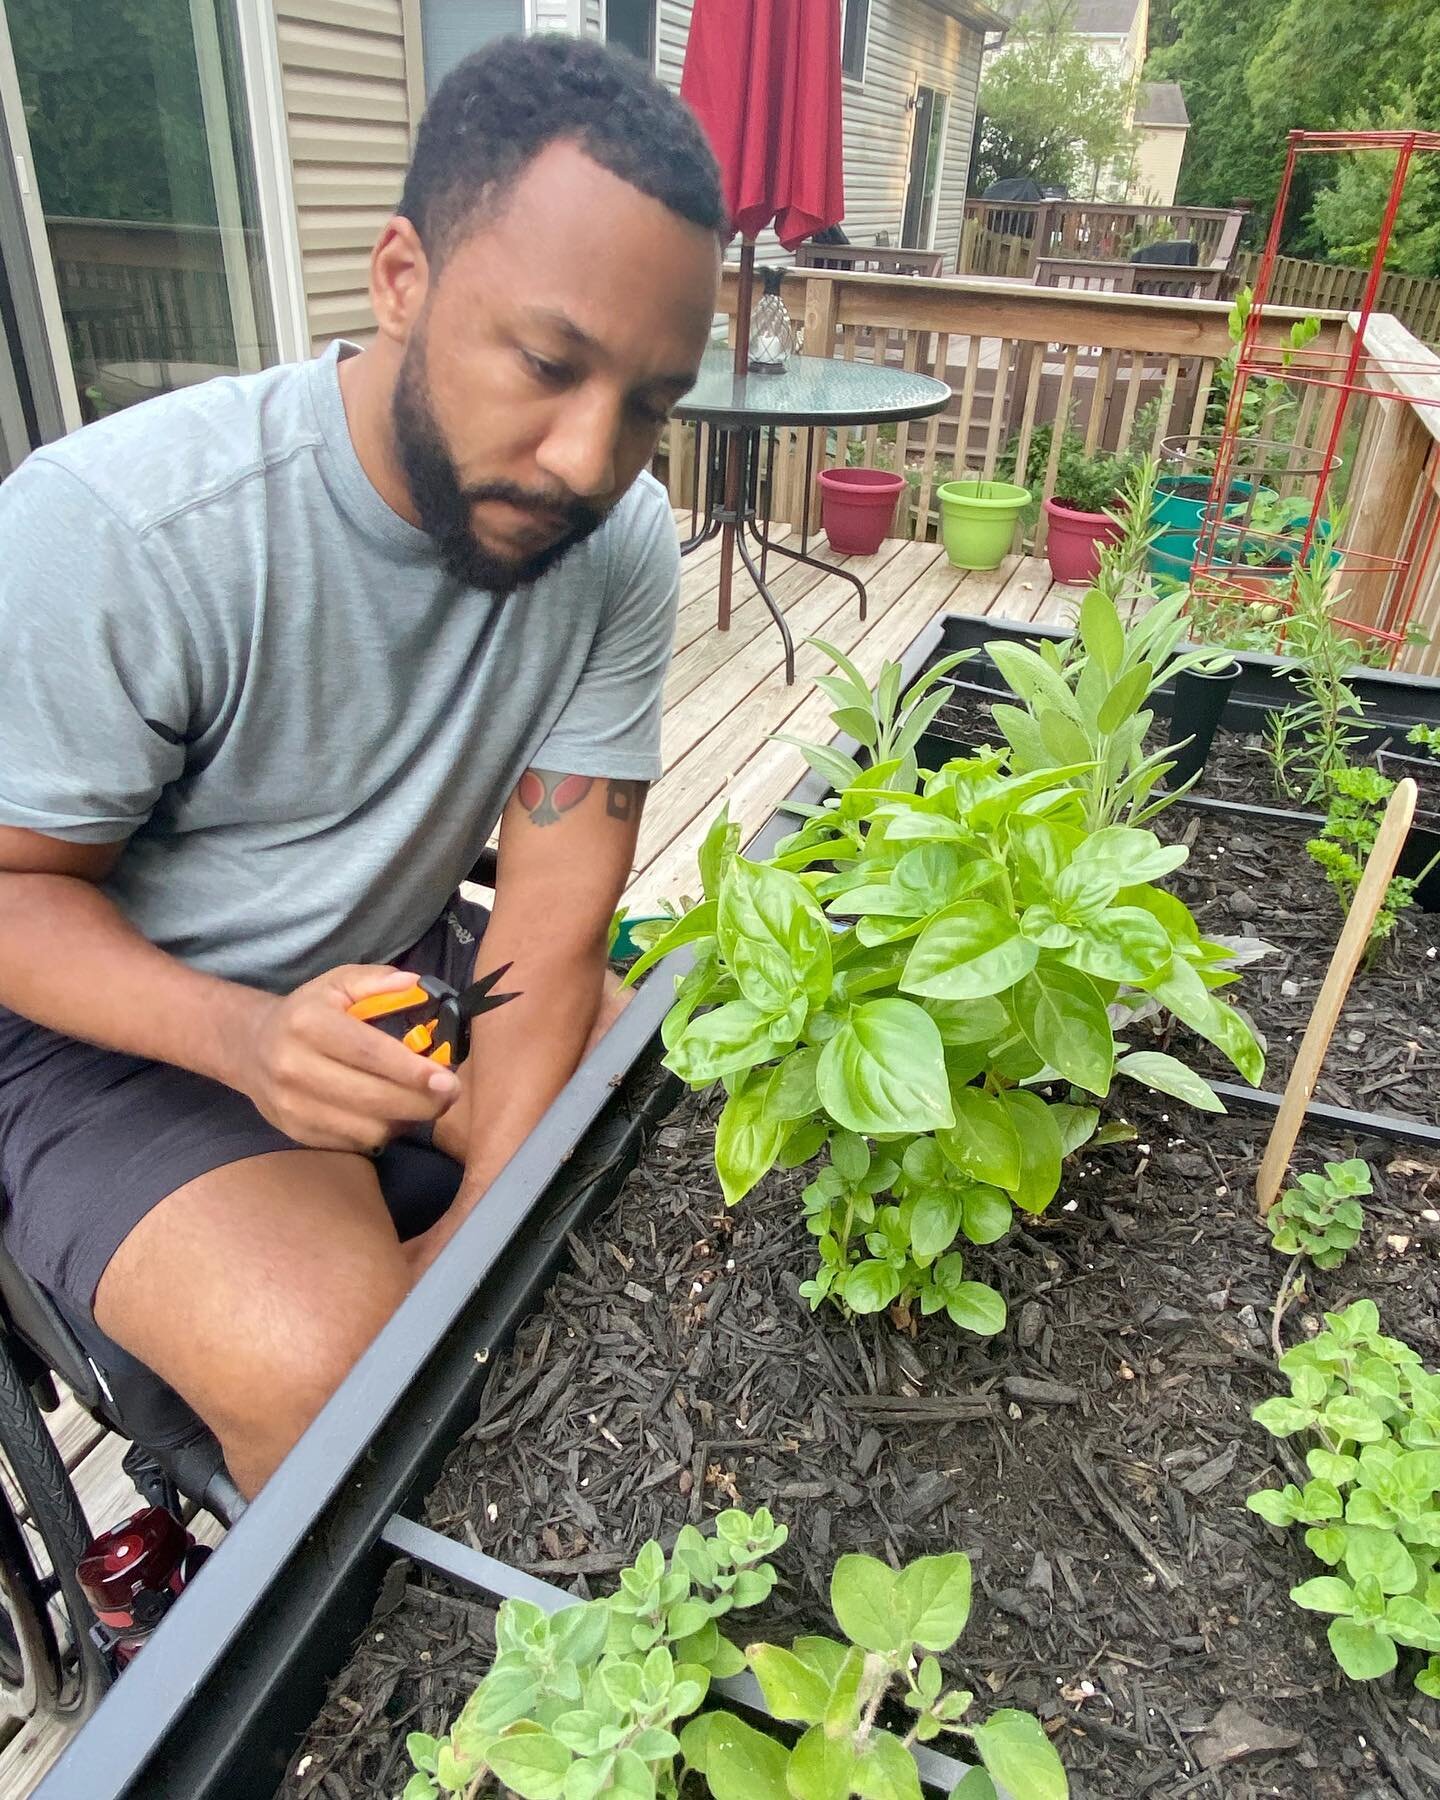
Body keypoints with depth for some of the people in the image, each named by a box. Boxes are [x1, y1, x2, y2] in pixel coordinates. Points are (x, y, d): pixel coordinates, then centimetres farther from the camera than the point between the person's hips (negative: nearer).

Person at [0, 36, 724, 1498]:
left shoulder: (621, 543, -13)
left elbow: (554, 905, -15)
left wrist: (487, 1216, -24)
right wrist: (246, 1037, -33)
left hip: (409, 968, 4)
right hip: (125, 1024, -3)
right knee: (332, 1371, -27)